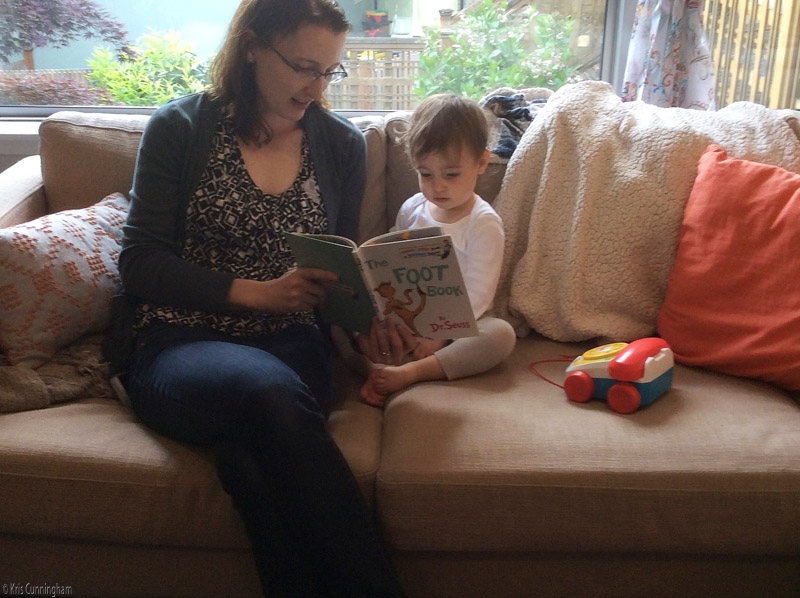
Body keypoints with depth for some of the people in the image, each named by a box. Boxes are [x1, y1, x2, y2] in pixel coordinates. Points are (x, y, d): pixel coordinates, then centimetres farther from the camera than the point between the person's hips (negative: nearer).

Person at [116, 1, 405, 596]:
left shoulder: (343, 144, 11)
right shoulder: (179, 128, 2)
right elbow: (139, 263, -1)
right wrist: (255, 292, -13)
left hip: (293, 349, 2)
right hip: (179, 348, -1)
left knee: (250, 453, -34)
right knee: (269, 388, -37)